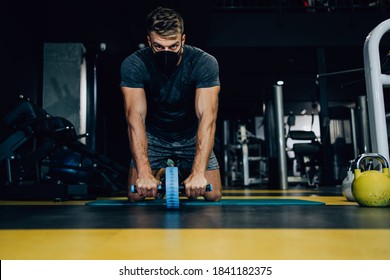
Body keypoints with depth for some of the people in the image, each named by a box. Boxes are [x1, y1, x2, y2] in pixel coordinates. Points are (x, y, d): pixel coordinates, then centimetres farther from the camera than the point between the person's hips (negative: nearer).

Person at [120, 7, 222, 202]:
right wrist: (144, 173, -45)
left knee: (213, 196, -6)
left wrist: (198, 173, -48)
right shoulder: (133, 65, -25)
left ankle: (184, 173, 28)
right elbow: (136, 117, -34)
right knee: (137, 195, -9)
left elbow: (207, 117, -36)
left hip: (191, 135, 0)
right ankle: (161, 173, 26)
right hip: (153, 136, 0)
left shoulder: (205, 63, -27)